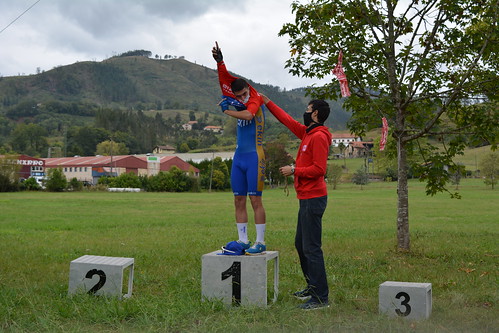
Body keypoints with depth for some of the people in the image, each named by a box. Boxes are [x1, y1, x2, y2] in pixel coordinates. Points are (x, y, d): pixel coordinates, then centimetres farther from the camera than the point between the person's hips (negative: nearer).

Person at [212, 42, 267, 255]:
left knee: (255, 200, -6)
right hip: (239, 157, 7)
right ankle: (243, 240, 14)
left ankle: (260, 243, 0)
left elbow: (248, 115, -26)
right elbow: (225, 78, 11)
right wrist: (219, 61, -2)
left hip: (254, 156, -7)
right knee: (239, 200, 7)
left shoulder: (256, 99, -5)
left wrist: (227, 111, -12)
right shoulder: (238, 101, 13)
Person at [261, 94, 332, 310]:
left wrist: (294, 170, -14)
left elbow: (319, 169, -22)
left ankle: (321, 298, -4)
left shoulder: (319, 137, -15)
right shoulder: (307, 133, 14)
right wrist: (267, 102, 28)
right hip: (306, 198, 11)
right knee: (301, 245, 18)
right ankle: (313, 287, 29)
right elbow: (288, 120, 25)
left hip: (313, 199, -11)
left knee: (311, 248, -9)